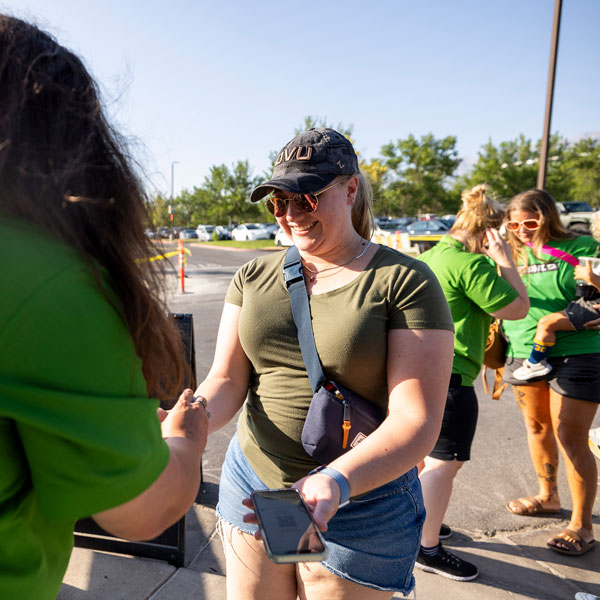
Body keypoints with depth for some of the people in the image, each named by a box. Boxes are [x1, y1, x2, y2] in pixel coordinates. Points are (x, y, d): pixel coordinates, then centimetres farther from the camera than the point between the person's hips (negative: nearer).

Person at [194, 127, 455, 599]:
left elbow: (418, 423, -18)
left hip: (361, 504, -4)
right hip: (251, 483, 5)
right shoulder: (253, 277, 2)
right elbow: (227, 380, 0)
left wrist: (336, 482, -33)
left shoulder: (406, 282, -13)